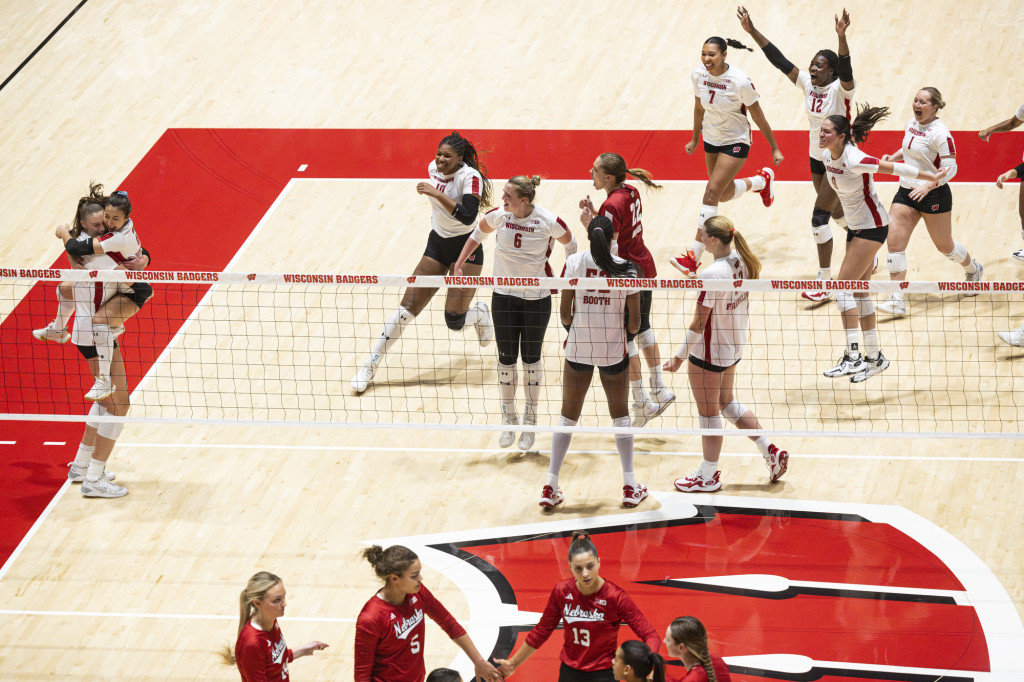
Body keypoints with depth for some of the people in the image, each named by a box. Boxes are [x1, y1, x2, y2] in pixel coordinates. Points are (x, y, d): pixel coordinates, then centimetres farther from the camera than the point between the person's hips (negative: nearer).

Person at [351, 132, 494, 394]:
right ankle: (371, 365, 0)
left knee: (454, 321, -11)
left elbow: (467, 216, -34)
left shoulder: (470, 177, -20)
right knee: (407, 308, -5)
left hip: (466, 249, -5)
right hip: (437, 245, 5)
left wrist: (436, 193, -36)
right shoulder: (433, 168, -1)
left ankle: (480, 313, 27)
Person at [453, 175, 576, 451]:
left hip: (537, 298, -2)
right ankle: (509, 420, 21)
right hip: (505, 296, 2)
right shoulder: (497, 216, -9)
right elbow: (477, 235, 12)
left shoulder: (549, 222, -17)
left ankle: (530, 421, 20)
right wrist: (458, 265, 13)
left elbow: (570, 245, 2)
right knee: (506, 358, 5)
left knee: (531, 358, 7)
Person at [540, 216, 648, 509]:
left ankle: (550, 487, 10)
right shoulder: (625, 269, -8)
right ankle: (630, 486, 16)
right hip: (613, 350, -1)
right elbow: (634, 323, -5)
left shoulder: (574, 262, -8)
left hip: (578, 349, 1)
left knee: (568, 416, 11)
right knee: (620, 415, 16)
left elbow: (565, 313, -5)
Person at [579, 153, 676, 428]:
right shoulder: (630, 192, 0)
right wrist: (595, 213, 4)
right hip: (644, 268, 9)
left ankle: (641, 404, 13)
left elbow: (610, 252, -25)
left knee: (625, 340, 5)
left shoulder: (611, 206, -26)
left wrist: (590, 225, -20)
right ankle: (659, 390, 34)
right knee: (642, 328, 24)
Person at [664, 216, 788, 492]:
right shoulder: (741, 262, -4)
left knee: (708, 413, 9)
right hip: (734, 348, 8)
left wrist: (679, 357, -16)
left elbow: (698, 324, -24)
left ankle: (709, 476, 25)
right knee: (727, 403, 25)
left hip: (709, 354, -8)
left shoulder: (712, 275, -29)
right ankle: (771, 452, 27)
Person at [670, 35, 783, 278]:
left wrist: (774, 148, -7)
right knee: (724, 195, 18)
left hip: (736, 142, -6)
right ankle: (761, 180, 52)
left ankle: (694, 258, -17)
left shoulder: (740, 81, -25)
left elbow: (758, 116, -14)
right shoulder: (698, 75, -11)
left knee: (712, 191, -17)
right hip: (711, 140, 6)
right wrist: (695, 138, 18)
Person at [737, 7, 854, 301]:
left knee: (819, 217, -11)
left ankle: (824, 283, -4)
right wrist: (752, 31, -13)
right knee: (837, 212, 23)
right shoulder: (807, 83, -4)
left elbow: (845, 69, -41)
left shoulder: (840, 89, -21)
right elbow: (779, 60, -7)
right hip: (817, 158, 8)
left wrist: (842, 36, -58)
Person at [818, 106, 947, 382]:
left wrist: (931, 177, -11)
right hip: (856, 226, 9)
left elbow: (895, 168, -19)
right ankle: (874, 357, 20)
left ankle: (853, 357, -16)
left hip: (872, 226, -9)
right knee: (858, 291, 11)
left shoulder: (854, 161, -26)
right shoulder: (827, 155, -1)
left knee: (843, 286, -15)